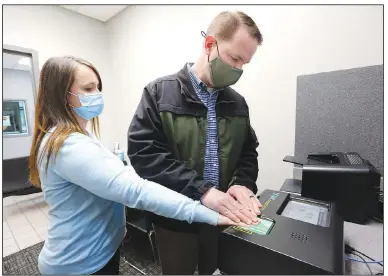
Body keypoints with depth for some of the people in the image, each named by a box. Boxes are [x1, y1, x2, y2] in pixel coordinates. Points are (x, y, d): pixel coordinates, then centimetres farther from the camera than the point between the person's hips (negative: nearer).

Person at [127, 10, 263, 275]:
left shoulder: (238, 103, 3)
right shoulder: (160, 92, -10)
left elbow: (248, 152, 7)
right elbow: (143, 151, -19)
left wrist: (243, 183, -14)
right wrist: (201, 190, -27)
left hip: (225, 216, 4)